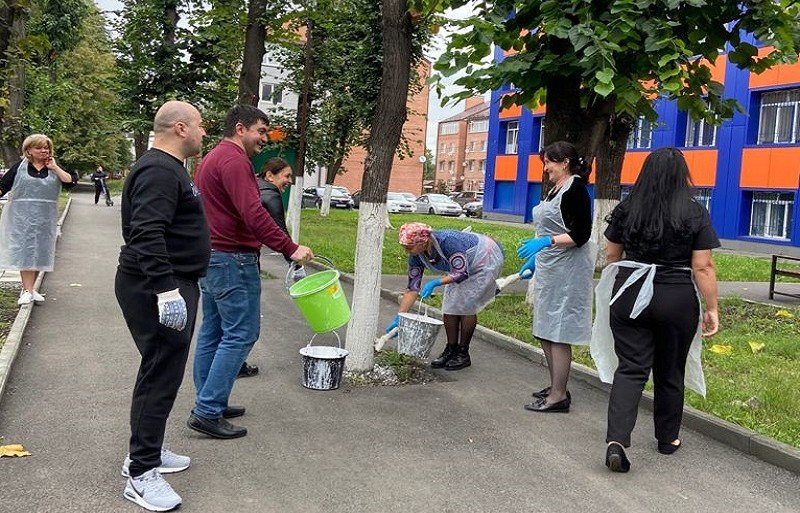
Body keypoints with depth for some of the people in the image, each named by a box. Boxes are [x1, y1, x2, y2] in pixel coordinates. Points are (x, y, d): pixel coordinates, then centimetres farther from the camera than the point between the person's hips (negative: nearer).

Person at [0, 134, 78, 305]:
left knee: (40, 252, 6)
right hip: (22, 217, -2)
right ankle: (27, 291, -5)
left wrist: (54, 167, -9)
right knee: (25, 251, -6)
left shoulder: (55, 169, 7)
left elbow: (71, 182, -7)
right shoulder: (20, 167, 3)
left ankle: (29, 288, 18)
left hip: (45, 219, 2)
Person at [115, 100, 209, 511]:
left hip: (169, 284, 11)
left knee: (161, 371, 18)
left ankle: (146, 450, 31)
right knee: (160, 375, -7)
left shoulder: (168, 168, 18)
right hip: (157, 289, -11)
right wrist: (166, 289, -32)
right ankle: (141, 473, 1)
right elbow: (147, 236, -28)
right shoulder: (159, 171, -17)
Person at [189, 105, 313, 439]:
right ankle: (207, 412, -6)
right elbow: (253, 214, -26)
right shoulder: (234, 160, -15)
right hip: (232, 260, -11)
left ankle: (209, 404, 22)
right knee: (240, 334, -7)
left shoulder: (212, 158, 19)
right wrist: (290, 248, -25)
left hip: (210, 257, 11)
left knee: (212, 332, 14)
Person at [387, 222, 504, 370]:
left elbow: (462, 273, -35)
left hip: (487, 259, -7)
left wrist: (435, 283, -44)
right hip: (464, 264, 7)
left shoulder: (447, 241, -38)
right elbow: (412, 289, -11)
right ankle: (451, 350, 12)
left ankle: (463, 354, 0)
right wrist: (398, 318, -15)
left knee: (466, 305, -12)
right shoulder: (416, 256, -15)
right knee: (449, 305, -1)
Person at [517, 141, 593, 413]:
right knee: (545, 331, 14)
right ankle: (556, 387, 25)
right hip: (548, 268, 10)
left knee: (557, 333, -6)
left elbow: (581, 235, -19)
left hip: (565, 271, -10)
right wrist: (535, 259, 24)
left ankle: (559, 396, 1)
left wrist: (545, 242, -27)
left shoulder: (575, 189, -14)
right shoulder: (555, 189, 15)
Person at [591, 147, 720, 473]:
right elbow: (703, 267, -9)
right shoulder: (696, 213, -7)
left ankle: (617, 439, -16)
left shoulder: (626, 209, 0)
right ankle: (667, 439, 31)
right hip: (677, 301, -1)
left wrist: (616, 289, 24)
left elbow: (611, 255, 8)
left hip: (629, 296, 1)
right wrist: (712, 309, -1)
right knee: (670, 373, 15)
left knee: (630, 369, 2)